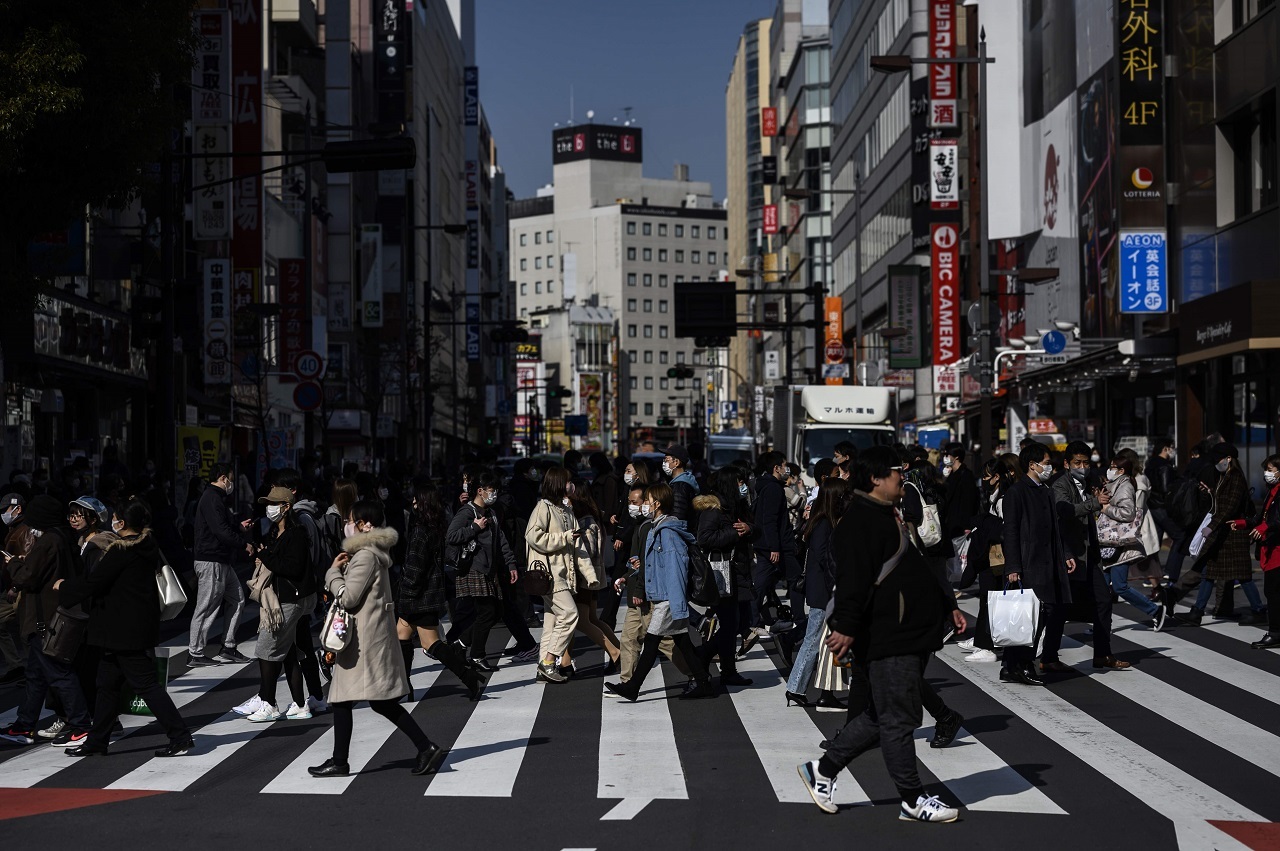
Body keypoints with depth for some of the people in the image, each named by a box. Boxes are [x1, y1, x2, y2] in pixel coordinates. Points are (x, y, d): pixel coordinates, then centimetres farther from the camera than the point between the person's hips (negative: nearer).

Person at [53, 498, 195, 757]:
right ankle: (97, 741, 23)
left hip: (125, 629, -10)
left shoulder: (122, 550, -18)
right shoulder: (147, 547, 10)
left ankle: (180, 736, -6)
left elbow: (93, 582, -15)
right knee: (108, 683, 16)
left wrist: (64, 586, 2)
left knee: (145, 683, -6)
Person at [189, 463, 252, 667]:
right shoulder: (212, 499, -15)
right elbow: (221, 531, -23)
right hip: (211, 561, -11)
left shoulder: (215, 497, 19)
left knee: (236, 599, 13)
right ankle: (195, 654, 1)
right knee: (206, 607, -5)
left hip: (221, 562, 11)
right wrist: (244, 545, -15)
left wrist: (240, 526, 24)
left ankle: (228, 648, 18)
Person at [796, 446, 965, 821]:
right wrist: (845, 627, -30)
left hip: (910, 635, 11)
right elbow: (853, 578, -23)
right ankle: (913, 800, 6)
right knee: (898, 719, -2)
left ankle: (823, 769, 22)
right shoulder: (859, 520, -13)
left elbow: (923, 568, 31)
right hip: (887, 639, -11)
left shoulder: (890, 515, 22)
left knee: (883, 715, 15)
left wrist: (949, 606, 29)